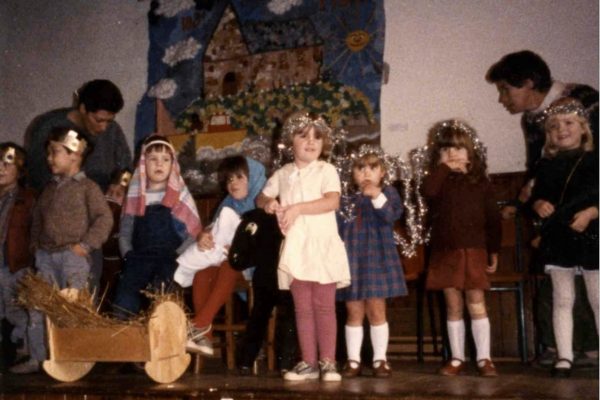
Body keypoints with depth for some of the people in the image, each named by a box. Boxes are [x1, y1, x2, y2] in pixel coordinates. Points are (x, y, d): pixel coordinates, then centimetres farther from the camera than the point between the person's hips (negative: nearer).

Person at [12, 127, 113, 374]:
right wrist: (35, 242, 13)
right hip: (46, 256, 7)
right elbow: (37, 217, 26)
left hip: (73, 255, -6)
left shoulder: (87, 187, -3)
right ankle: (36, 358, 15)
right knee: (38, 307, 6)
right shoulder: (50, 188, 16)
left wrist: (86, 245, -14)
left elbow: (104, 218, -9)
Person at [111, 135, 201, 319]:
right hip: (140, 257, 3)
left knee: (162, 284, -34)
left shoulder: (180, 196, 11)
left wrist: (176, 256, -9)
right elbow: (124, 233, 17)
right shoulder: (135, 197, 19)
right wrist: (129, 255, -1)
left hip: (170, 258, -2)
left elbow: (193, 234, 5)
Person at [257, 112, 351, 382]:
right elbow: (261, 199, 21)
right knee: (302, 308, 7)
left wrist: (297, 209, -20)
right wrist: (269, 203, -4)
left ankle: (327, 362, 2)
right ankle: (308, 363, 12)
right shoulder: (283, 174, 12)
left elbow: (332, 201, -16)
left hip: (322, 246, -4)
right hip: (295, 248, 4)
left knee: (324, 306, -2)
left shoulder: (326, 170, -2)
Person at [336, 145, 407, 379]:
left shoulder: (388, 193, 2)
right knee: (354, 312, 6)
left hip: (377, 259, -2)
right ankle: (353, 360, 13)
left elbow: (392, 216, -16)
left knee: (376, 311, 1)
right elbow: (336, 228, 11)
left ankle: (380, 359, 11)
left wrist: (378, 197, -28)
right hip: (351, 260, 2)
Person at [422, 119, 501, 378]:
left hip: (473, 251, -2)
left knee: (476, 304, -1)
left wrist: (494, 251, 3)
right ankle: (457, 358, 15)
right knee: (453, 307, 7)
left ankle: (483, 358, 5)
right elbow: (428, 191, -20)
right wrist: (444, 168, -13)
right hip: (444, 252, 2)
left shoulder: (480, 182, 3)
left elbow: (492, 219, 4)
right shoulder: (438, 181, 6)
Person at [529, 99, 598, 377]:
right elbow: (536, 197, 15)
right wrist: (538, 205, -6)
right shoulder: (546, 166, 9)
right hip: (557, 239, 3)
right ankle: (564, 357, 12)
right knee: (562, 300, 7)